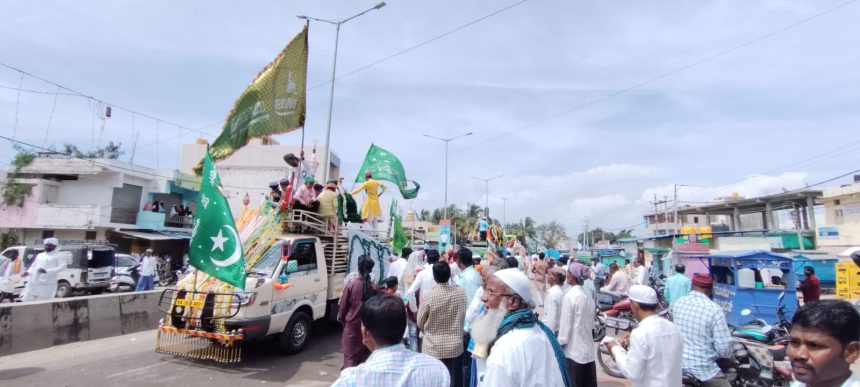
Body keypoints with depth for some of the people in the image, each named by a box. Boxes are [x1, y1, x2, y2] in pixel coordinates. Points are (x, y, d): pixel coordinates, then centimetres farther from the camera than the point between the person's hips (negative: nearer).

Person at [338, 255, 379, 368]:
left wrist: (342, 319, 15)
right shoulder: (374, 288, -10)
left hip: (352, 326, -1)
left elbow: (342, 307, -4)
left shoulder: (350, 286, -12)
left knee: (350, 357, 5)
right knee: (365, 357, 16)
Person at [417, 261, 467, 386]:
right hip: (455, 347, 2)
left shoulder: (428, 296, -18)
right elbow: (463, 318, 5)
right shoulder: (461, 294, -10)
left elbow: (420, 323, -5)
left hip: (433, 348, -2)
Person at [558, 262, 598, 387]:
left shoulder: (569, 297, -15)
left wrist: (560, 345, -6)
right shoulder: (588, 296, 5)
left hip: (573, 351, -7)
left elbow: (565, 325, -14)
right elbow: (591, 323, 12)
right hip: (588, 350, 7)